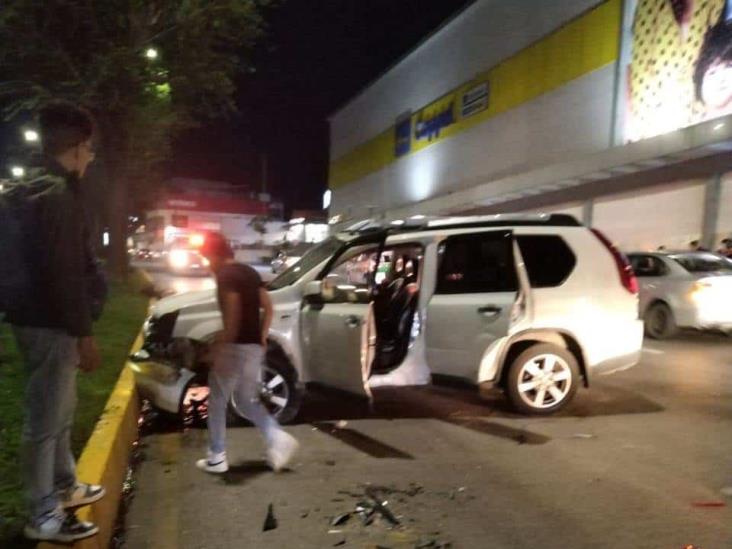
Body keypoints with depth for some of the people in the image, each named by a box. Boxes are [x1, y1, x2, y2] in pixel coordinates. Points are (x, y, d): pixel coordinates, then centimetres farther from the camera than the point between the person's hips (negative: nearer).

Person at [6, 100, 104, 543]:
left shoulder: (42, 189, 15)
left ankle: (66, 487, 37)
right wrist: (84, 333, -20)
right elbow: (64, 272, -24)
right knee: (46, 419, -1)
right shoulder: (57, 193, -18)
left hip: (46, 319, 11)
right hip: (50, 324, -11)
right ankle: (45, 517, 11)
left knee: (61, 410, 21)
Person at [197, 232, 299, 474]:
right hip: (254, 346, 8)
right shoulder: (250, 273, 14)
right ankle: (278, 438, 2)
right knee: (247, 401, 18)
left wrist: (220, 346, -20)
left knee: (217, 402, 8)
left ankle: (217, 458, 15)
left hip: (235, 346, -8)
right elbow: (268, 308, 14)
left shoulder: (225, 275, -12)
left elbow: (232, 314, -23)